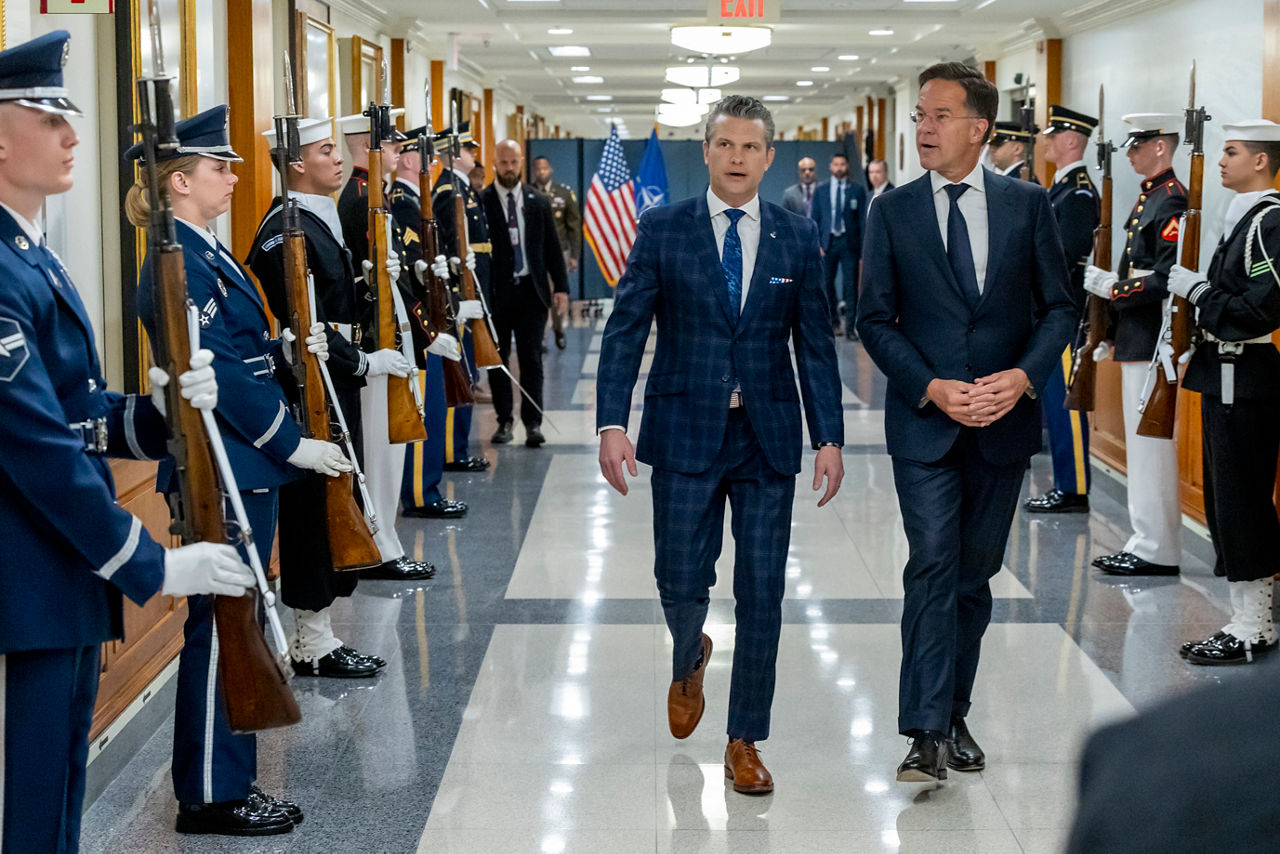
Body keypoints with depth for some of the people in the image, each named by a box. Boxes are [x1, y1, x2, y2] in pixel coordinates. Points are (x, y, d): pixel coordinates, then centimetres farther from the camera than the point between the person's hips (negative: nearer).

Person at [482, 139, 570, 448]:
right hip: (495, 291, -1)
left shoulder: (538, 202, 8)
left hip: (531, 290, 1)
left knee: (531, 359, -1)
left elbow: (552, 248, 10)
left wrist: (561, 287, 2)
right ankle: (504, 422, 15)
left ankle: (533, 423, 1)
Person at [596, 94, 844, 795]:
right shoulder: (662, 230, 0)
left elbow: (814, 343, 7)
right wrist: (612, 423, -13)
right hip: (685, 431, -1)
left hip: (769, 435, 1)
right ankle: (690, 659, 37)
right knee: (680, 581, 0)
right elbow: (625, 331, -2)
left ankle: (744, 742, 15)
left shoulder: (797, 238, 5)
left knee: (761, 593, 2)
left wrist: (829, 437, 0)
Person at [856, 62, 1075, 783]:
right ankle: (928, 734, -10)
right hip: (925, 423, -2)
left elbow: (1060, 306, 4)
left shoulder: (1028, 204, 3)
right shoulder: (893, 212, 2)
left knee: (976, 574, 11)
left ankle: (956, 716, 23)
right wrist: (932, 388, -12)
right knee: (932, 569, -10)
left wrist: (1025, 376, -12)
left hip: (1004, 421, 2)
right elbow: (876, 318, 1)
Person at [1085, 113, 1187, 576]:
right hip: (1136, 341, 10)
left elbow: (1168, 278, -22)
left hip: (1152, 344, -10)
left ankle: (1159, 551, -1)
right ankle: (1145, 541, 20)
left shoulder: (1172, 201, -14)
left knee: (1151, 444, -6)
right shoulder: (1148, 198, 17)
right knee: (1141, 444, 13)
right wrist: (1112, 331, 16)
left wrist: (1111, 287, -17)